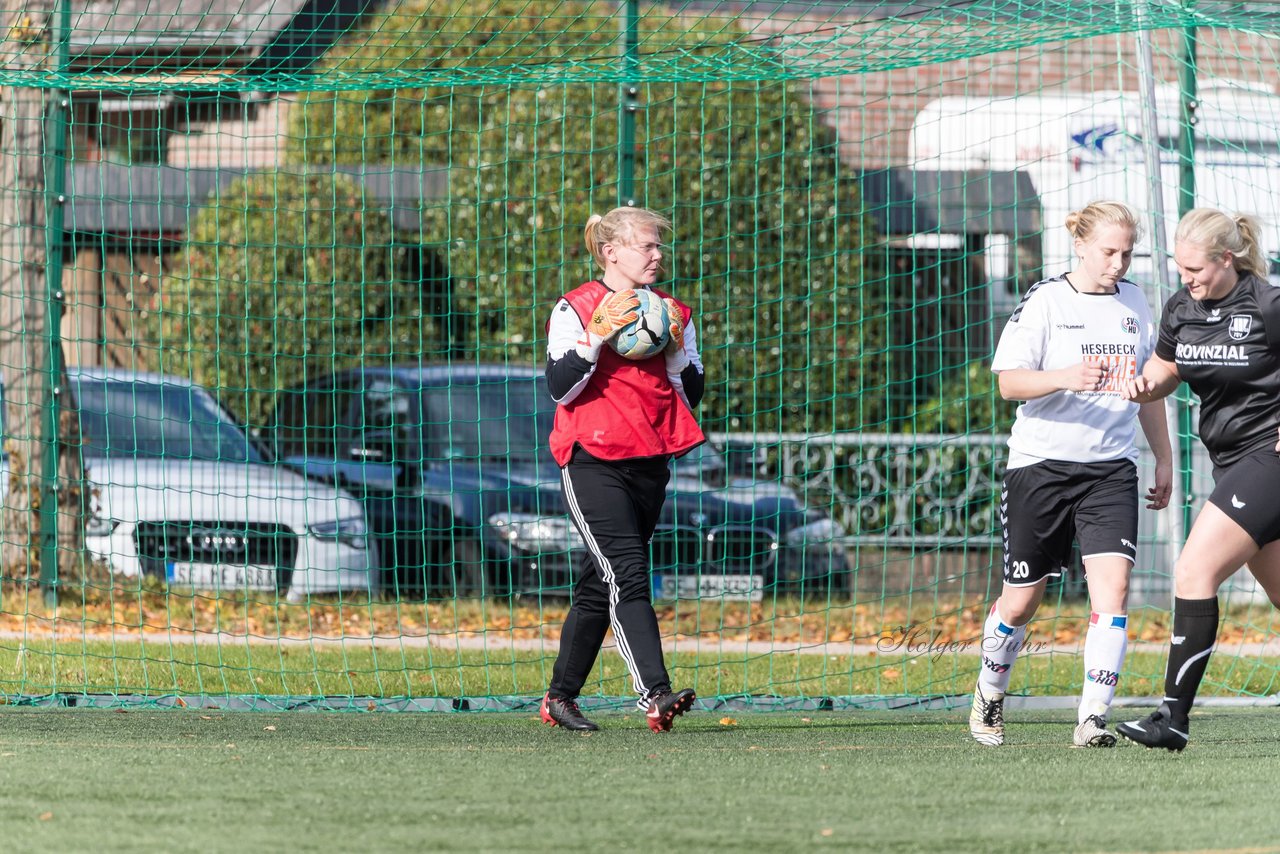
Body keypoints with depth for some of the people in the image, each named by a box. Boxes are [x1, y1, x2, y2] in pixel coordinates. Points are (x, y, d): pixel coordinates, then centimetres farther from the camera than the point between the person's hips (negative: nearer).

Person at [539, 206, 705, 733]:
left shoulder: (672, 314, 12)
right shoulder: (576, 310, -3)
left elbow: (691, 396, 9)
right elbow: (560, 387, -12)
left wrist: (675, 348, -6)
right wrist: (598, 337, -20)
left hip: (649, 466, 6)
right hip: (593, 463, -6)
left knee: (600, 586, 11)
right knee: (628, 575, -19)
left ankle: (560, 698, 22)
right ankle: (654, 695, -31)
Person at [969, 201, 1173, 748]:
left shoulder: (1133, 302, 10)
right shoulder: (1045, 301, -5)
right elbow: (1009, 382, -13)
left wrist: (1164, 458, 21)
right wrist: (1064, 378, -30)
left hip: (1111, 468, 3)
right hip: (1040, 463, -3)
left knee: (1112, 585, -16)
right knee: (1021, 601, 5)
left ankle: (1093, 718, -18)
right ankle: (989, 696, 31)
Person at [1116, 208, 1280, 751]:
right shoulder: (1181, 309, 5)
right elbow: (1166, 369, 19)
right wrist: (1145, 385, -4)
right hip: (1233, 463, 9)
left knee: (1195, 572, -17)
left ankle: (1174, 716, -17)